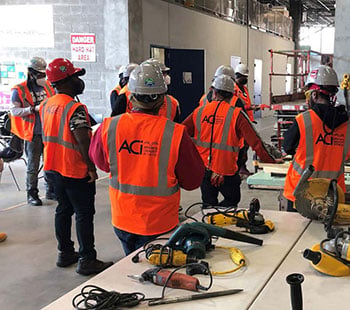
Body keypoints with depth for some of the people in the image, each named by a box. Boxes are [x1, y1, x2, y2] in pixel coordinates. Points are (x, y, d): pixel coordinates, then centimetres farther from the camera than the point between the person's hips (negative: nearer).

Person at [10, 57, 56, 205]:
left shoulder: (48, 86, 11)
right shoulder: (19, 90, -5)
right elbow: (14, 110, -11)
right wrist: (33, 109, -21)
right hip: (33, 133, -5)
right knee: (33, 165, 1)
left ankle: (51, 190, 23)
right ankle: (32, 194, 11)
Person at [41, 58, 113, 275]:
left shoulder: (46, 105, 5)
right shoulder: (75, 108, -21)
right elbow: (83, 142, -27)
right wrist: (91, 167, -18)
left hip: (54, 168, 8)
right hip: (76, 171, -8)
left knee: (64, 209, 19)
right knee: (84, 214, 2)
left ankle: (65, 253, 29)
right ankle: (87, 260, 8)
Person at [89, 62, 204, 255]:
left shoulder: (108, 128, -14)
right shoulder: (175, 133, -21)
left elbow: (100, 162, 8)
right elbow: (192, 181, -9)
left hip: (121, 221, 3)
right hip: (159, 225, -3)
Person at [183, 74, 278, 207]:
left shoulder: (199, 112, 0)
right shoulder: (236, 114, -10)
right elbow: (254, 141, -11)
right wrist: (270, 161, -3)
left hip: (202, 170, 4)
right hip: (226, 171, -3)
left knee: (208, 203, 18)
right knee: (232, 200, 16)